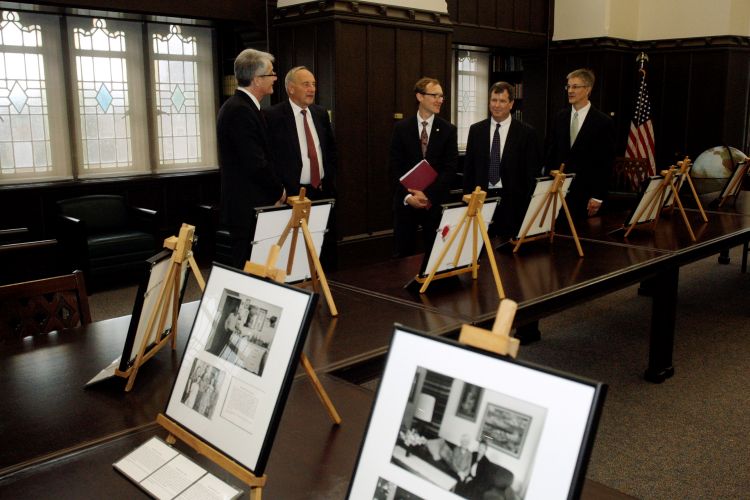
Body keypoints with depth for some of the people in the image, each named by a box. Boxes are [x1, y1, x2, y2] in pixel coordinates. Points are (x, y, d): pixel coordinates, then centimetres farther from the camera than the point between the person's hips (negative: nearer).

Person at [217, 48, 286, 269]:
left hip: (244, 205, 10)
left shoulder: (237, 106, 15)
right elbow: (256, 163, -21)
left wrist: (275, 189, 13)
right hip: (248, 209, -10)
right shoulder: (241, 110, -17)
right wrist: (279, 191, -6)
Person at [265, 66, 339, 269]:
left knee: (328, 249, 6)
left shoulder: (321, 113, 11)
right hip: (293, 194, -5)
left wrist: (329, 179, 11)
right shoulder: (273, 115, -7)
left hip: (323, 192, 5)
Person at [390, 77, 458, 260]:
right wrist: (407, 195, -13)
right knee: (403, 253, 5)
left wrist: (428, 194, -13)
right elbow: (395, 167, -1)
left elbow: (450, 168, -4)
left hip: (436, 201, 0)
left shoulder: (448, 130, 3)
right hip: (406, 201, 0)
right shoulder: (401, 128, 2)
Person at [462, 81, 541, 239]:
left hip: (513, 202, -2)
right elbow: (468, 167, 11)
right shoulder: (476, 130, 8)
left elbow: (533, 172, 0)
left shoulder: (527, 132, 0)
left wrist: (529, 205, -5)